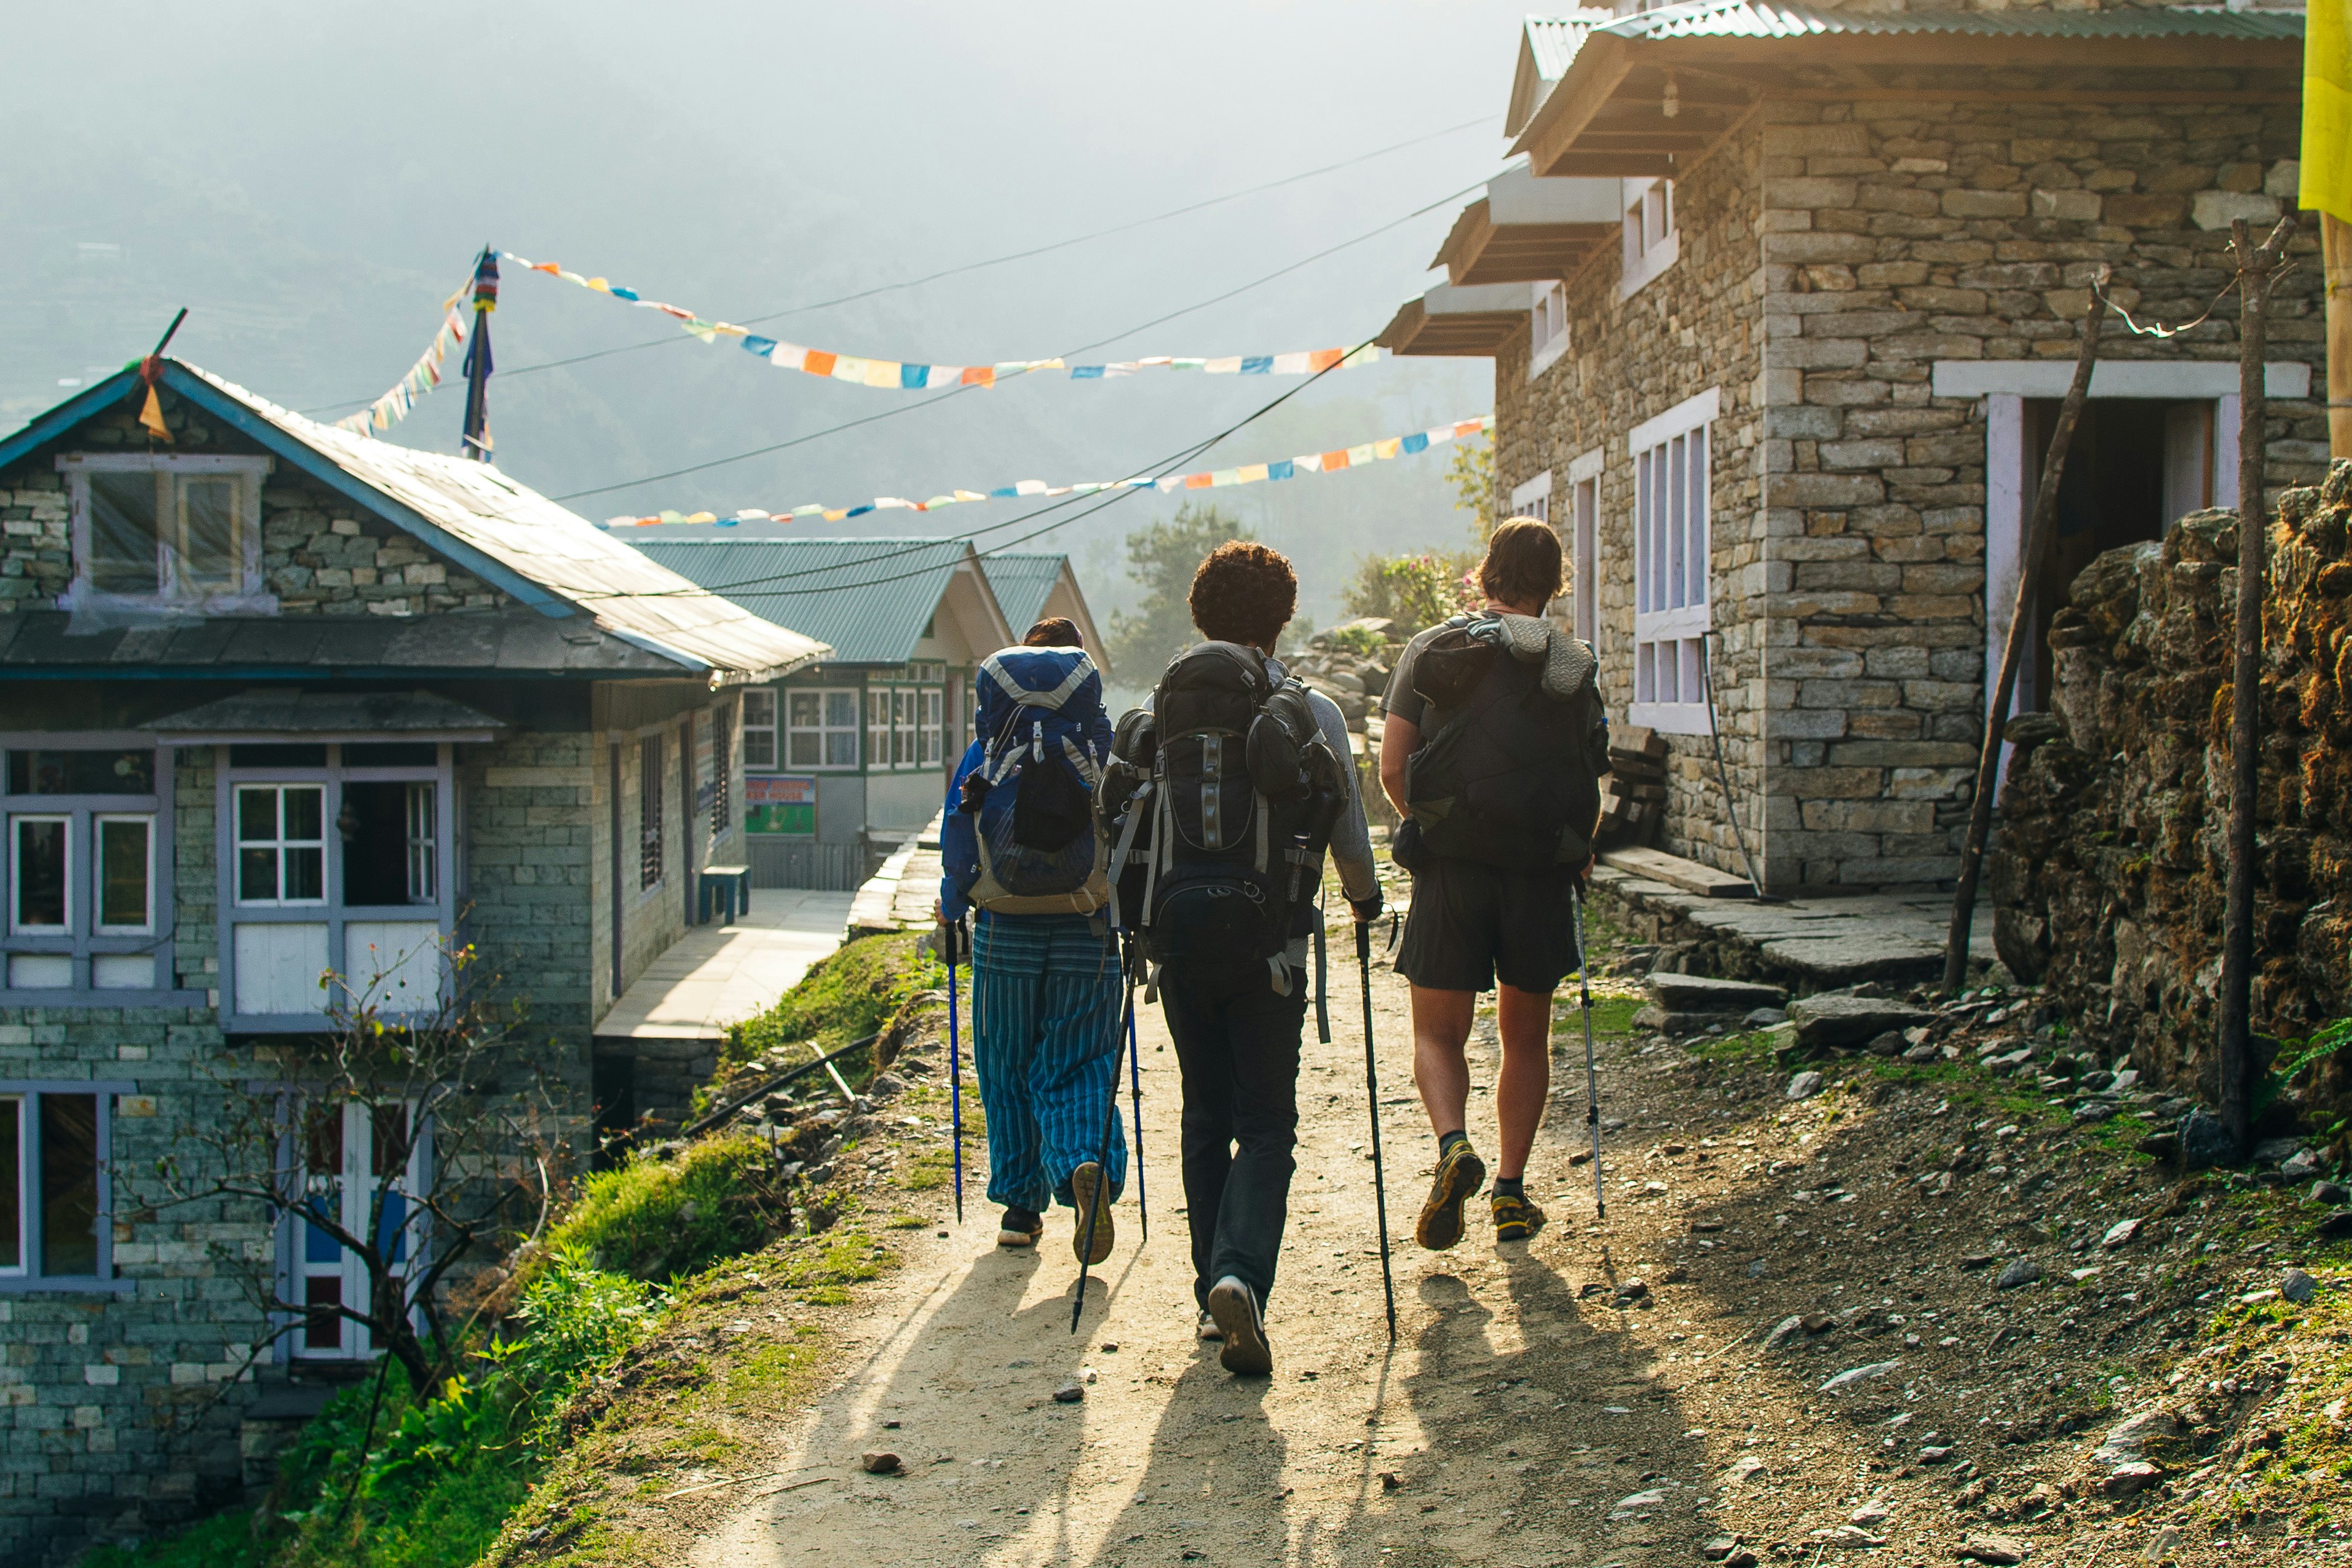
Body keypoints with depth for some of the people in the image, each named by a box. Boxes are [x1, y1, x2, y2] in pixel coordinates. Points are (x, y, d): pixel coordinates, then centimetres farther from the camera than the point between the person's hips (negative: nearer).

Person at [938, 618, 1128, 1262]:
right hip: (1087, 936, 0)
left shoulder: (985, 749, 2)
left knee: (1007, 1071, 14)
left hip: (1004, 935, 1)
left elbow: (956, 832, 4)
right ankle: (1090, 1167, -23)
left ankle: (1021, 1206, 17)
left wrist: (951, 904, 20)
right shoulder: (1103, 744, 0)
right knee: (1079, 1067, 5)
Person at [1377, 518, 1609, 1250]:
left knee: (1438, 1032, 9)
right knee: (1526, 1037, 16)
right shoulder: (1573, 665, 3)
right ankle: (1512, 1190, 14)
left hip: (1451, 869, -1)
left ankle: (1454, 1143, -17)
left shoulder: (1433, 649, 1)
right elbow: (1592, 792, 0)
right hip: (1542, 874, 1)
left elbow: (1392, 768, -3)